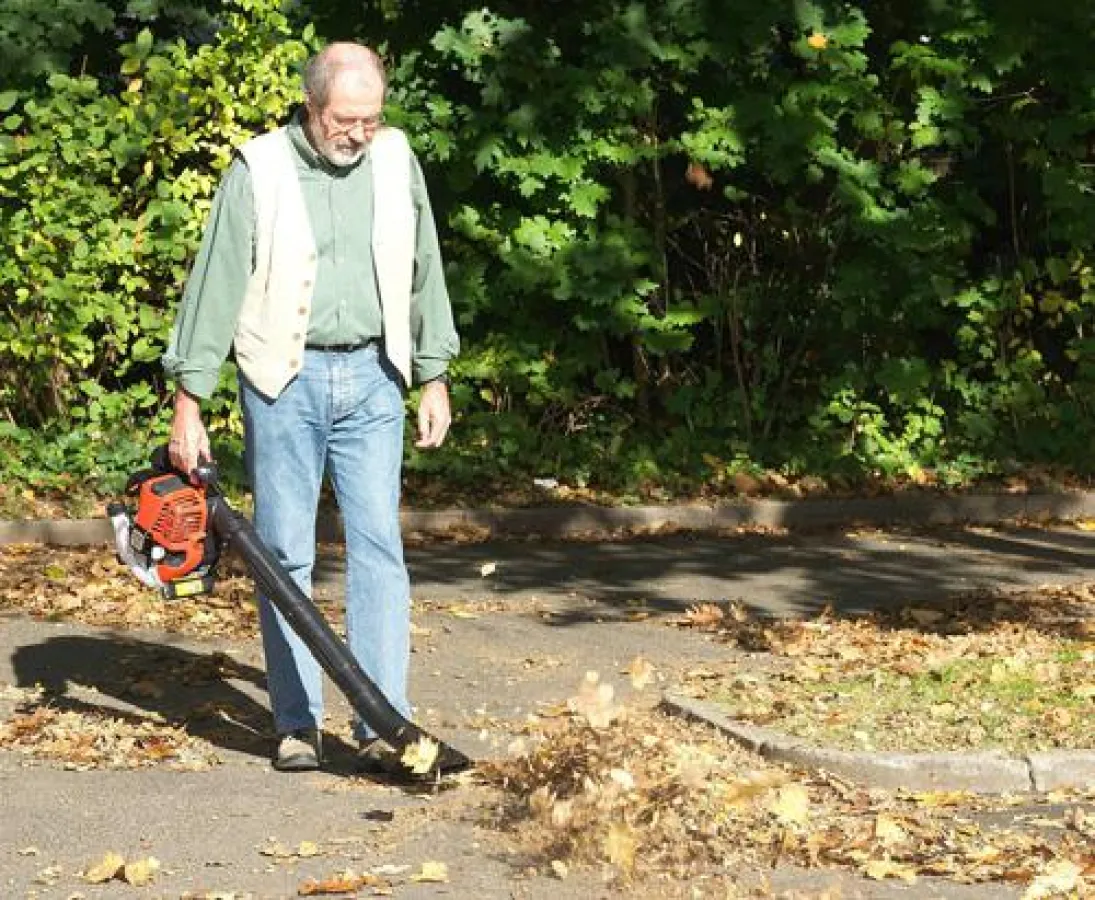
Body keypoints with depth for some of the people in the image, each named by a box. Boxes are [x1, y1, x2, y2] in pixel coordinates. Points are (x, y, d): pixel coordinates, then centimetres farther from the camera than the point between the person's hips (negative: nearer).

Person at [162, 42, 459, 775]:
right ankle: (298, 724, 8)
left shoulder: (395, 160, 6)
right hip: (283, 383, -2)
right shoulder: (259, 172, -5)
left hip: (371, 379, 2)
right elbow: (215, 288, -3)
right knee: (286, 552, 1)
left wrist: (435, 378, 13)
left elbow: (424, 273, 14)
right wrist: (189, 403, -5)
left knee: (378, 544, -4)